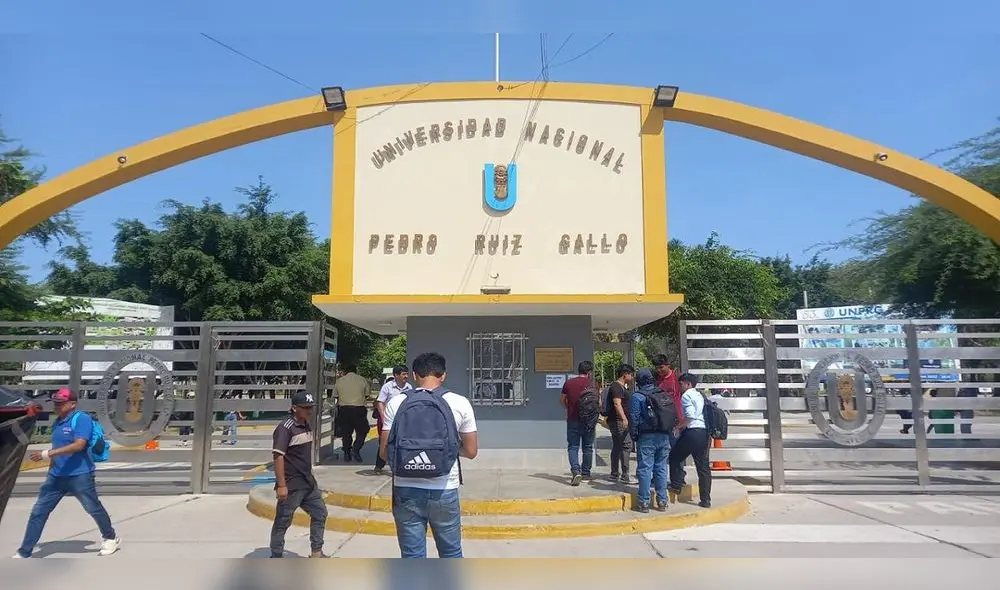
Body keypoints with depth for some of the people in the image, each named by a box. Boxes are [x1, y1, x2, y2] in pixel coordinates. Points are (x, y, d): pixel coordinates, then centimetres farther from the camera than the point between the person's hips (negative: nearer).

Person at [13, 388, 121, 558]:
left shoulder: (82, 418, -14)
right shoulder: (57, 422, 12)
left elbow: (79, 445, -26)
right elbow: (57, 448, 21)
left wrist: (48, 453, -27)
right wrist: (51, 470, 19)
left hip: (80, 476, -7)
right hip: (56, 476, 7)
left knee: (93, 509, 6)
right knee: (38, 511, 5)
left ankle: (111, 538, 25)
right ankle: (24, 552, 14)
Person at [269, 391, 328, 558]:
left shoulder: (307, 426, 9)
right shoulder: (285, 428, -18)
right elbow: (278, 456, -22)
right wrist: (281, 485, -24)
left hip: (308, 483, 9)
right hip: (291, 486, -9)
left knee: (320, 513, 14)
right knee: (283, 521, 4)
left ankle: (316, 552, 26)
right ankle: (276, 557, 20)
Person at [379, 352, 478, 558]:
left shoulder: (396, 402, -4)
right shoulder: (460, 403, -4)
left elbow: (384, 451, -2)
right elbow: (471, 451, 2)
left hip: (406, 491, 0)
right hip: (444, 492, 0)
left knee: (412, 555, 11)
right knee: (451, 553, 19)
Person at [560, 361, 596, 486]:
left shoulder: (568, 382, 1)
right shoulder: (591, 384, -7)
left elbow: (562, 399, 9)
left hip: (573, 420, 1)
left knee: (573, 447, 3)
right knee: (587, 447, 13)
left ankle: (576, 471, -15)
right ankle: (585, 473, 21)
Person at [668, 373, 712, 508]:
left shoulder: (686, 395, -3)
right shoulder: (700, 396, 21)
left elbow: (690, 415, -17)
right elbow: (702, 414, 18)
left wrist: (679, 426, -4)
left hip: (693, 432, -7)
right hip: (705, 433, 7)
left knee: (675, 456, 14)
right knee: (703, 466, 8)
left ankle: (676, 485, 16)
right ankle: (705, 500, 8)